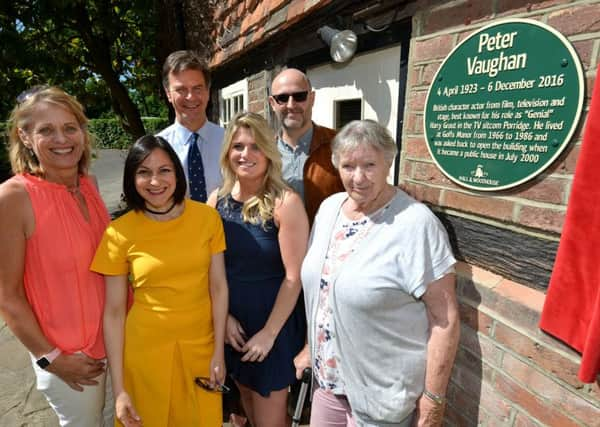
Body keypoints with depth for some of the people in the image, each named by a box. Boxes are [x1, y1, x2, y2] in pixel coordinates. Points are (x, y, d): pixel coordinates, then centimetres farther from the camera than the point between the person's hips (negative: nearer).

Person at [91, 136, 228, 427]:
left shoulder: (207, 217, -8)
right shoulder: (119, 232, -11)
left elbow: (218, 287, -4)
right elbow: (114, 312, -7)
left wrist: (219, 352, -3)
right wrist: (118, 388, -5)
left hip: (201, 345, 1)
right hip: (146, 350, -1)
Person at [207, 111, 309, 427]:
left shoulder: (285, 203, -19)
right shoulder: (217, 200, -4)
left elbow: (294, 276, -18)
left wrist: (269, 332, -14)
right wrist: (223, 315, -3)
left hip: (274, 320, -4)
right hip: (231, 321, 5)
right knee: (246, 393, 24)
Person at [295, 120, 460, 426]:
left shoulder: (415, 223, -22)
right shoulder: (329, 208, -2)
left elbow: (445, 319, -17)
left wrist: (433, 398, -13)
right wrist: (311, 347, 14)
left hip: (383, 394, -5)